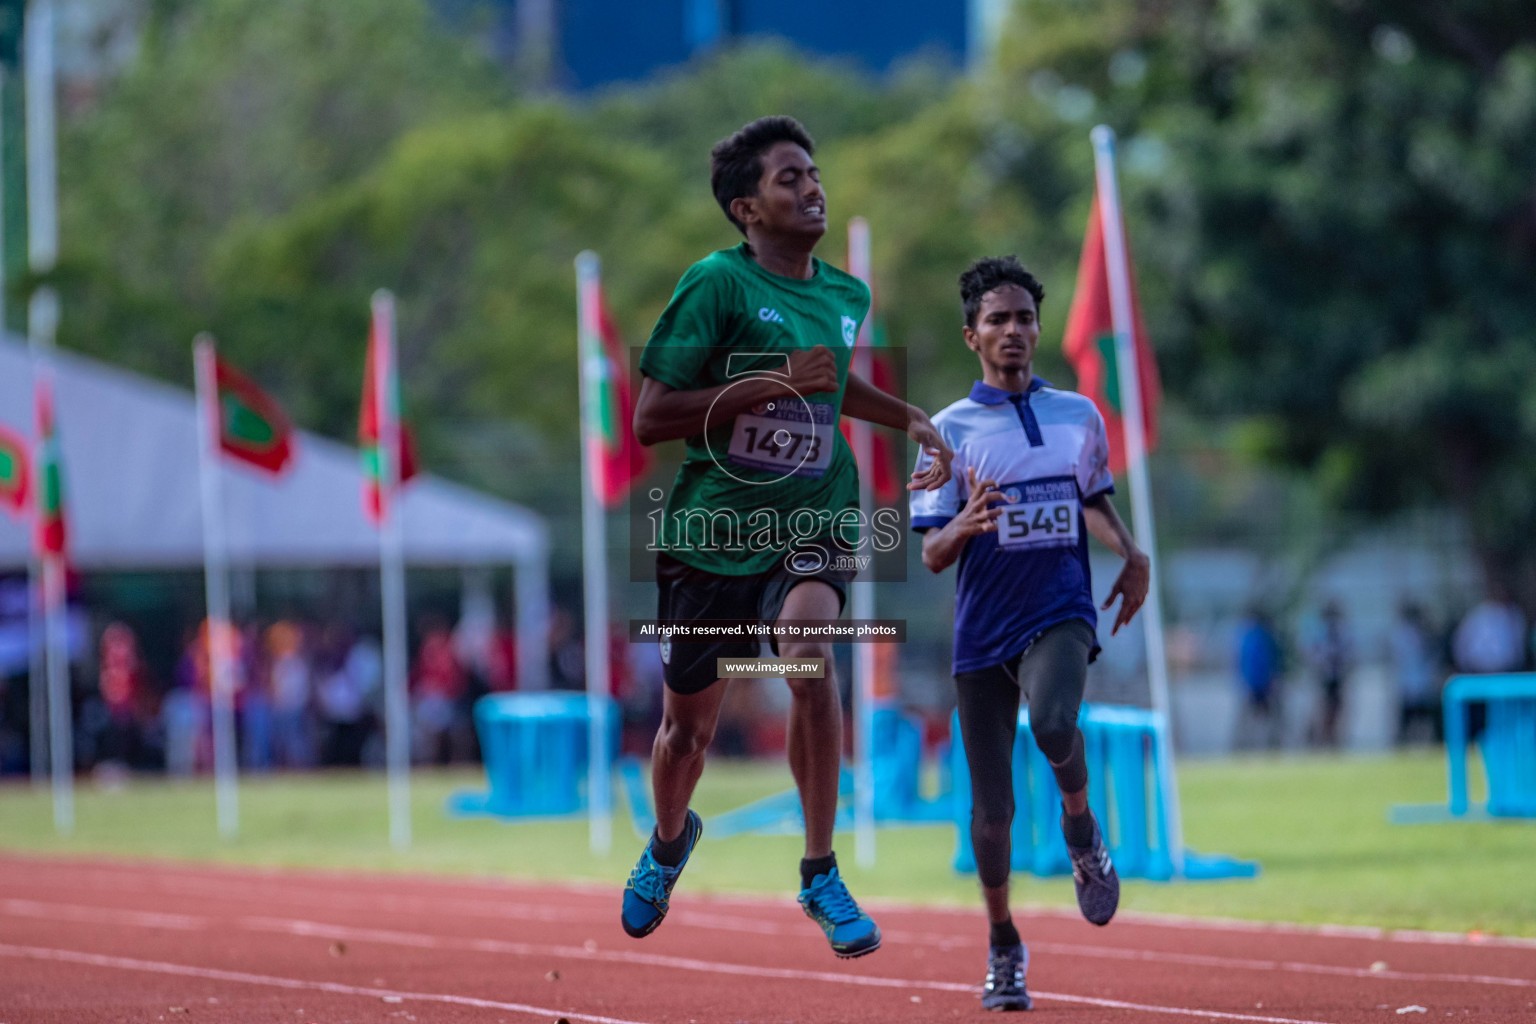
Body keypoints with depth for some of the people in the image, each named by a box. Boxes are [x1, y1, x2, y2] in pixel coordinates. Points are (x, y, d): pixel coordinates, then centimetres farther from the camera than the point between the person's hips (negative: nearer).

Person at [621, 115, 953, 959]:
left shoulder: (846, 296, 6)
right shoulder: (718, 282, -13)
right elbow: (649, 417, -17)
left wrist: (910, 419, 16)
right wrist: (773, 384, -23)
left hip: (810, 520, 2)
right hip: (711, 528, -2)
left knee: (809, 659, -28)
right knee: (688, 725, 11)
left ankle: (820, 874, -16)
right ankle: (669, 842, 47)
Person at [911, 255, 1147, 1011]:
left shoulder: (1080, 416, 8)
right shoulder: (952, 429, 0)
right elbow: (932, 555, -3)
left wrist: (1133, 556, 8)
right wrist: (965, 525, -25)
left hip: (1060, 614, 0)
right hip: (982, 630, 0)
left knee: (1054, 724, -33)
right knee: (992, 809, 2)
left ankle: (1080, 824, -3)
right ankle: (1003, 948, 23)